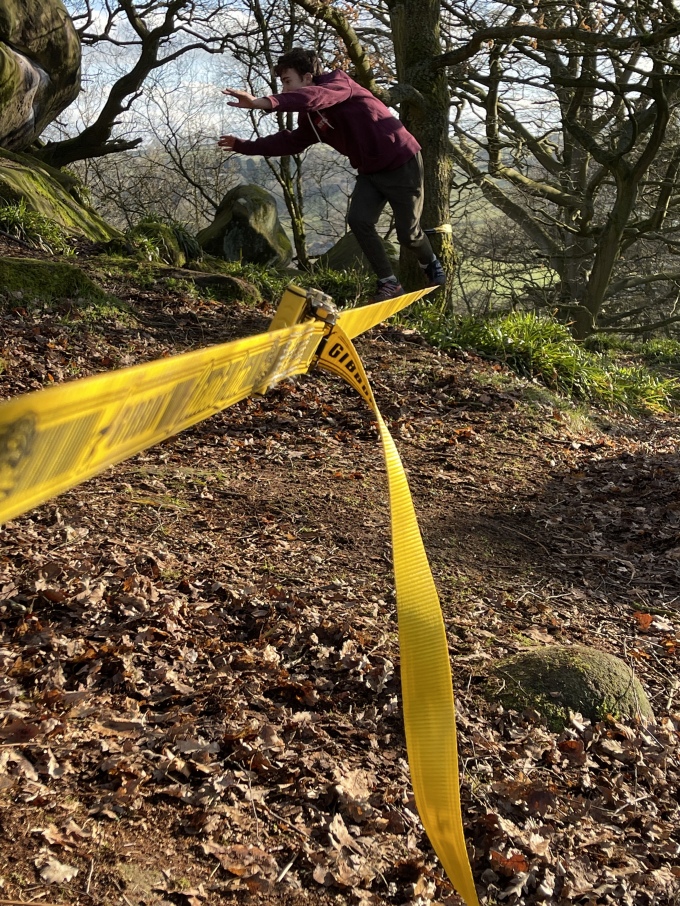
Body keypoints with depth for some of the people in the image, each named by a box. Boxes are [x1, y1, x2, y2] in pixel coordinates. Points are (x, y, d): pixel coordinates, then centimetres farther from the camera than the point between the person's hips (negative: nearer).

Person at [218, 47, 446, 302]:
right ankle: (388, 283, 0)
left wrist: (262, 102, -54)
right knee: (358, 221, -11)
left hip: (401, 162, -8)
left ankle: (431, 264, 31)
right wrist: (243, 146, 10)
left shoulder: (339, 82, -20)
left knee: (407, 231, -2)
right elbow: (290, 142, 15)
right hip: (369, 171, 8)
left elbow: (314, 96, -41)